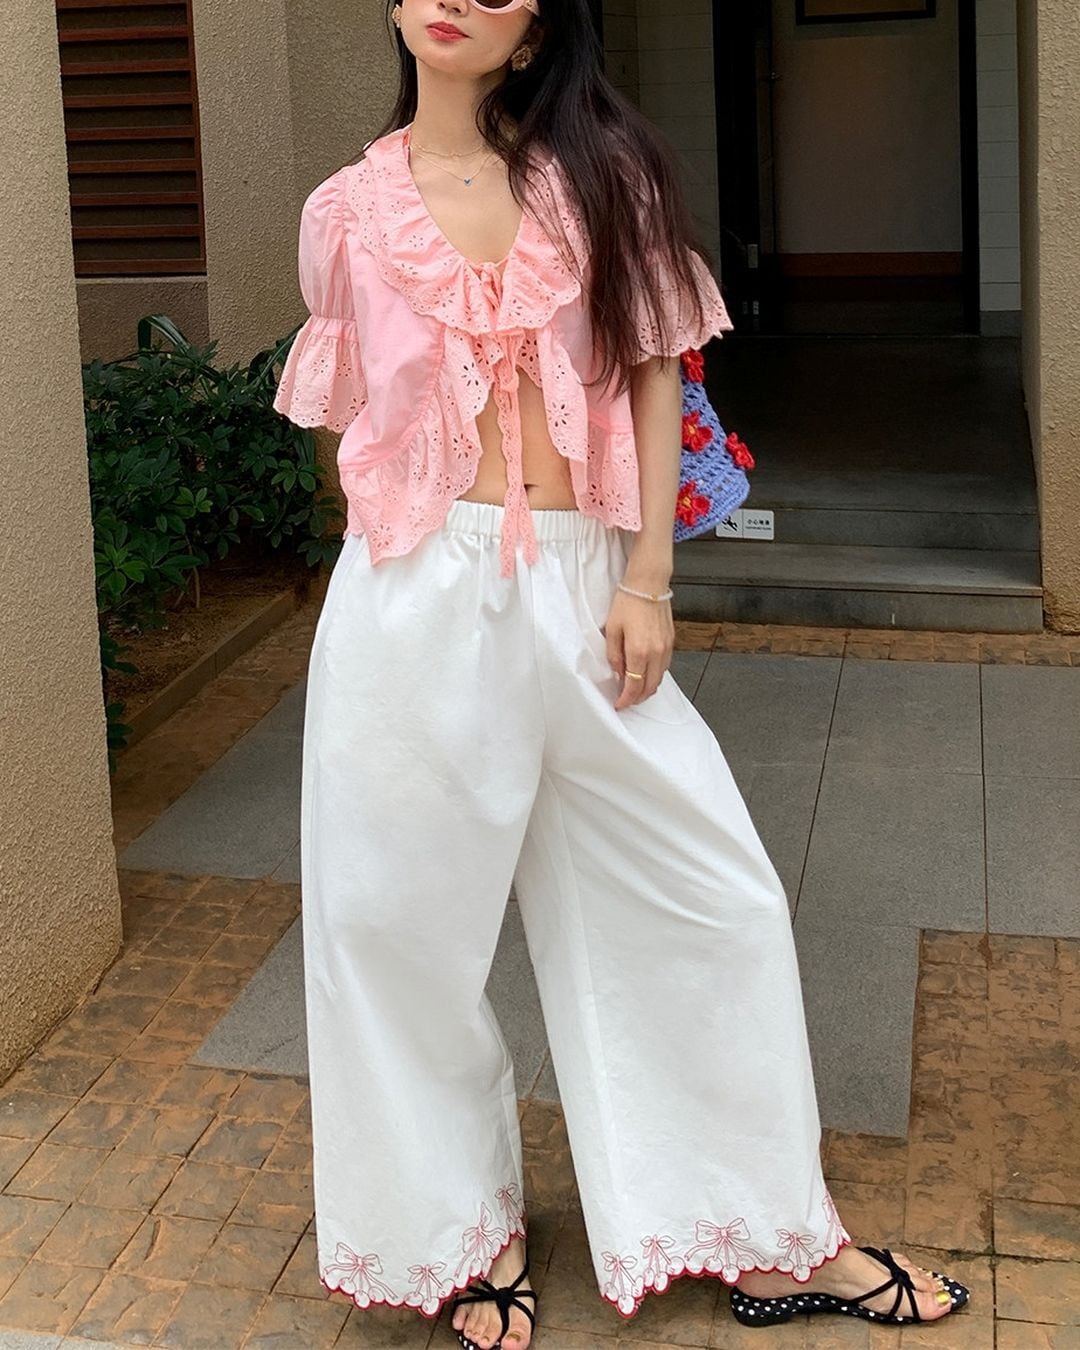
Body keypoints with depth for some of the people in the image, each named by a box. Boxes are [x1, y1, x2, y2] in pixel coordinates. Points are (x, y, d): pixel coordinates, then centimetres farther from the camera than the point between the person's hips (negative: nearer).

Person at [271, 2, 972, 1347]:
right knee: (407, 915, 7)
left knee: (713, 900, 5)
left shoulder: (602, 176, 5)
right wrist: (412, 560, 8)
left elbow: (654, 376, 4)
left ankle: (771, 1242, 23)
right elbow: (350, 415, 13)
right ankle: (469, 1224, 31)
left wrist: (646, 578, -4)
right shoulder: (348, 210, 5)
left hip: (579, 587, 1)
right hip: (415, 599, 0)